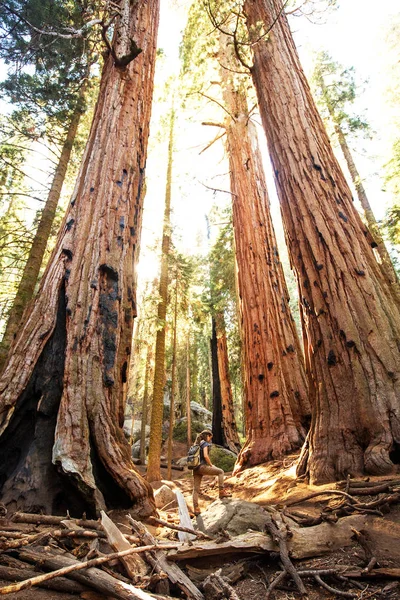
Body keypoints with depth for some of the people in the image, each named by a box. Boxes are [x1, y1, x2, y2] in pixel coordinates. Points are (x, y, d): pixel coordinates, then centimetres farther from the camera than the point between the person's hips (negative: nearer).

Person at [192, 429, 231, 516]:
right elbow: (205, 456, -18)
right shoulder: (205, 443, -5)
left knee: (196, 489, 10)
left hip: (195, 468, 8)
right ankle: (221, 491, 3)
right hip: (202, 466, -8)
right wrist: (211, 465, -5)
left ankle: (196, 508, 9)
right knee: (220, 472, 6)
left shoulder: (196, 444, 20)